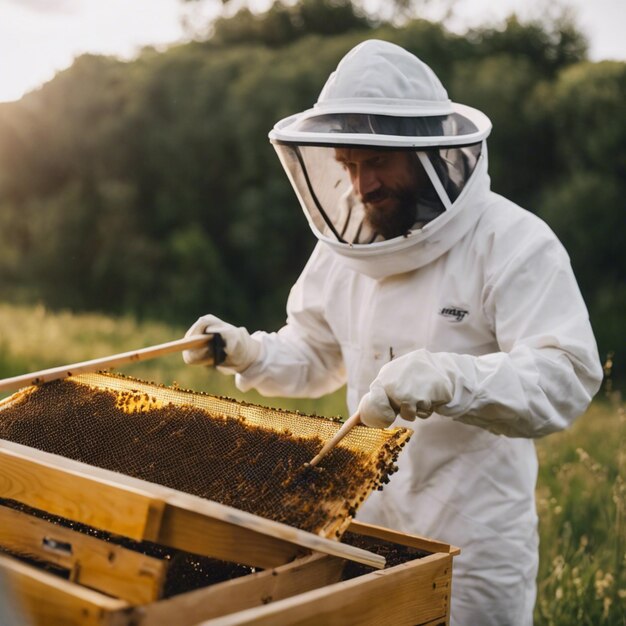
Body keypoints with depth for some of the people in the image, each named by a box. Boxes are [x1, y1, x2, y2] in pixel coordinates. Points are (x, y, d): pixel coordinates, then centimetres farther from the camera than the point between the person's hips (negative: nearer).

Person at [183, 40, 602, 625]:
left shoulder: (515, 244, -16)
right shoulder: (346, 243, 4)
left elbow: (565, 377, -26)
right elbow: (316, 355, 15)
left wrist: (448, 379, -42)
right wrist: (249, 353, -4)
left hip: (472, 535, -5)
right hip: (364, 519, 6)